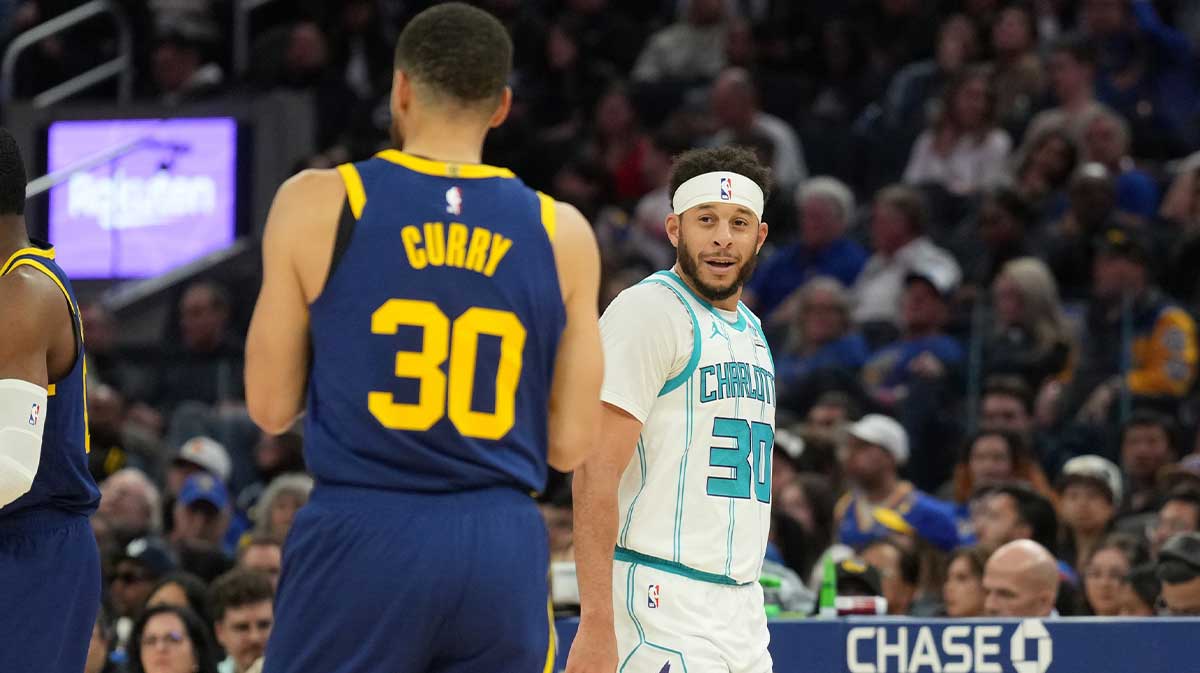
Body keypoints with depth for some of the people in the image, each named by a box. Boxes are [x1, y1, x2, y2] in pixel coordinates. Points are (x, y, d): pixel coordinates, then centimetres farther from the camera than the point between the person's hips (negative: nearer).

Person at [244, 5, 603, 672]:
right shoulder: (561, 233, 5)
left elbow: (272, 407, 5)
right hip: (502, 551, 2)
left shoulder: (320, 204, -1)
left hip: (362, 541, -2)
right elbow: (571, 443, 6)